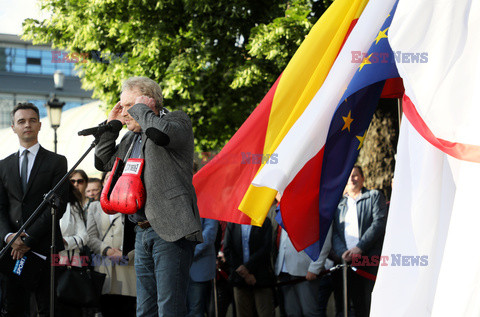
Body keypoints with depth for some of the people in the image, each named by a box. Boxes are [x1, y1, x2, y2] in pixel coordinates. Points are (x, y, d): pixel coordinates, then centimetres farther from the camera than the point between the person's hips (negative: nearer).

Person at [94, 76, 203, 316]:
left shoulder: (177, 121, -2)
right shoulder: (132, 138, 20)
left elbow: (161, 132, -25)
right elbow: (103, 163, 26)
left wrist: (140, 108, -8)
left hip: (170, 232, -8)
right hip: (143, 232, 9)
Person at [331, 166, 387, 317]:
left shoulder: (374, 196, 10)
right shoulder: (339, 204, 20)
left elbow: (379, 222, -3)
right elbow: (335, 233, 12)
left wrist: (360, 247, -12)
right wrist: (342, 252, -8)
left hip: (370, 259, -3)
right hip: (347, 261, 3)